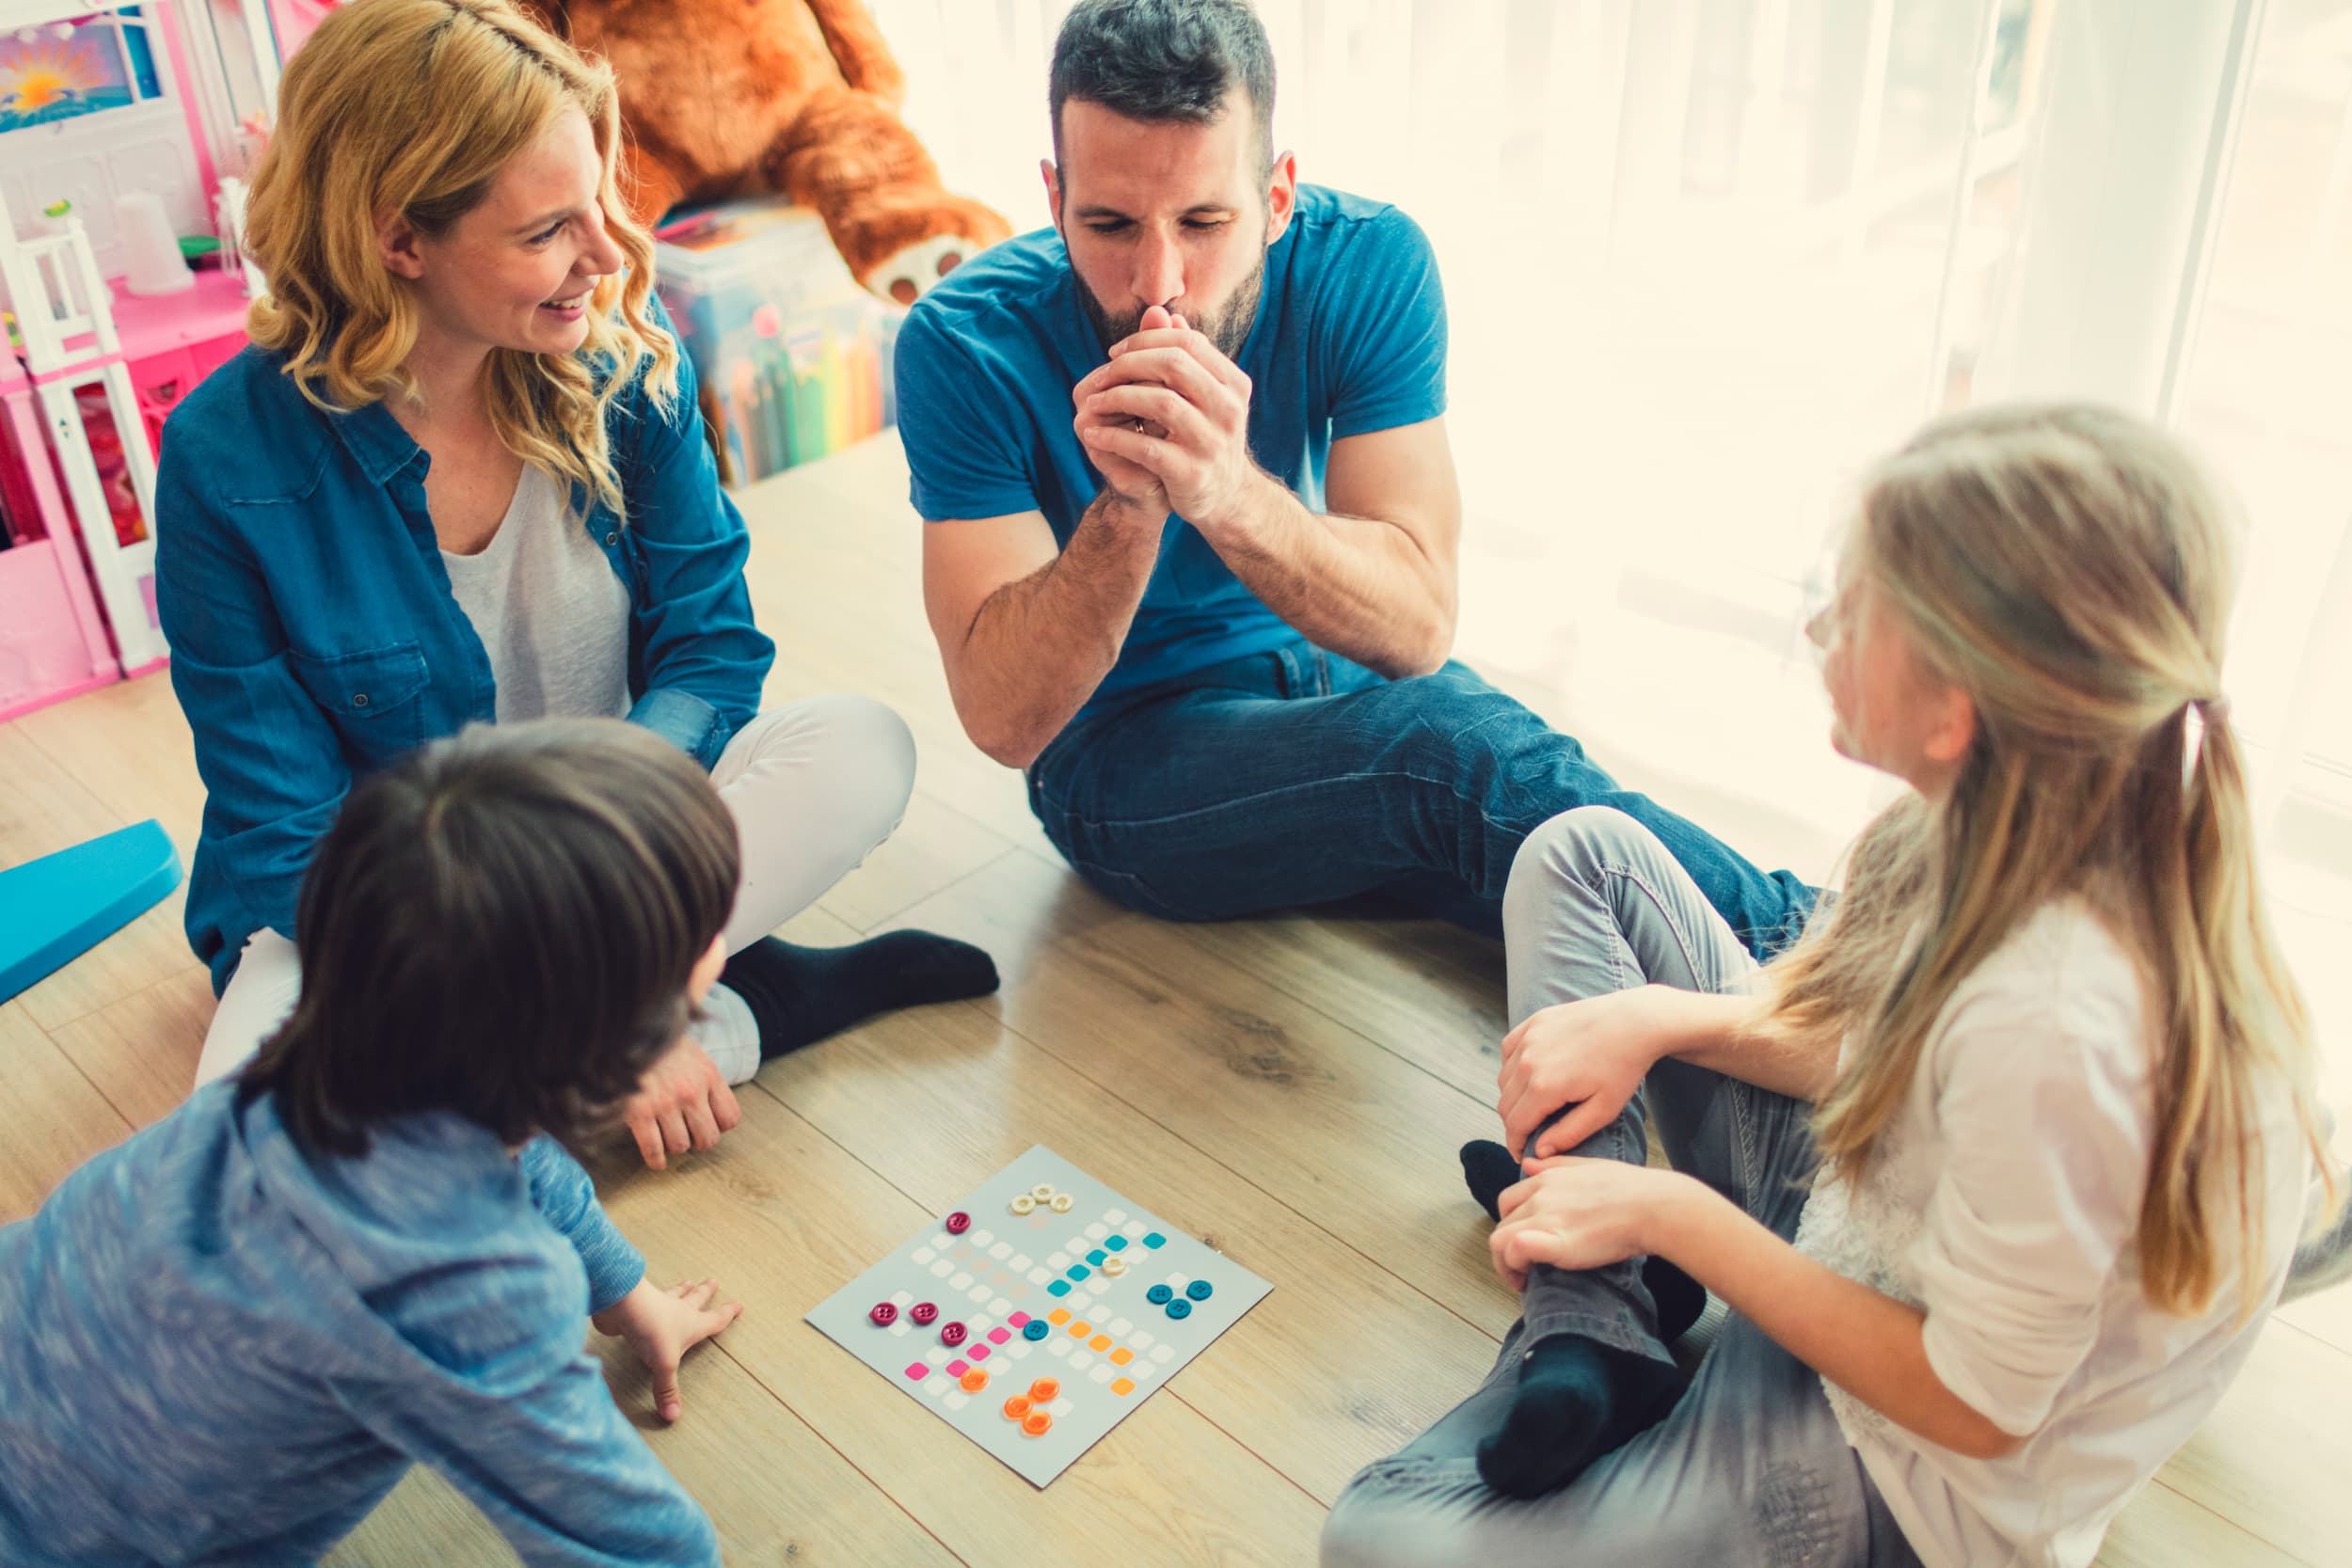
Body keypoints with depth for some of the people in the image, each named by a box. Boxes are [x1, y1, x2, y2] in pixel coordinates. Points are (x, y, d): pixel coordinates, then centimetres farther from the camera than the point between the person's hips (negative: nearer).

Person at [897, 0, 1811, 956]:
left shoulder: (1367, 265, -15)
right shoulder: (969, 343, -20)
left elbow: (1419, 629, -22)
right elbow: (1004, 719, -21)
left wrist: (1229, 494, -40)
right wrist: (1127, 512, -38)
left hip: (1347, 685, 3)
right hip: (1125, 750, -2)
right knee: (1459, 753, -29)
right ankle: (1792, 939, -15)